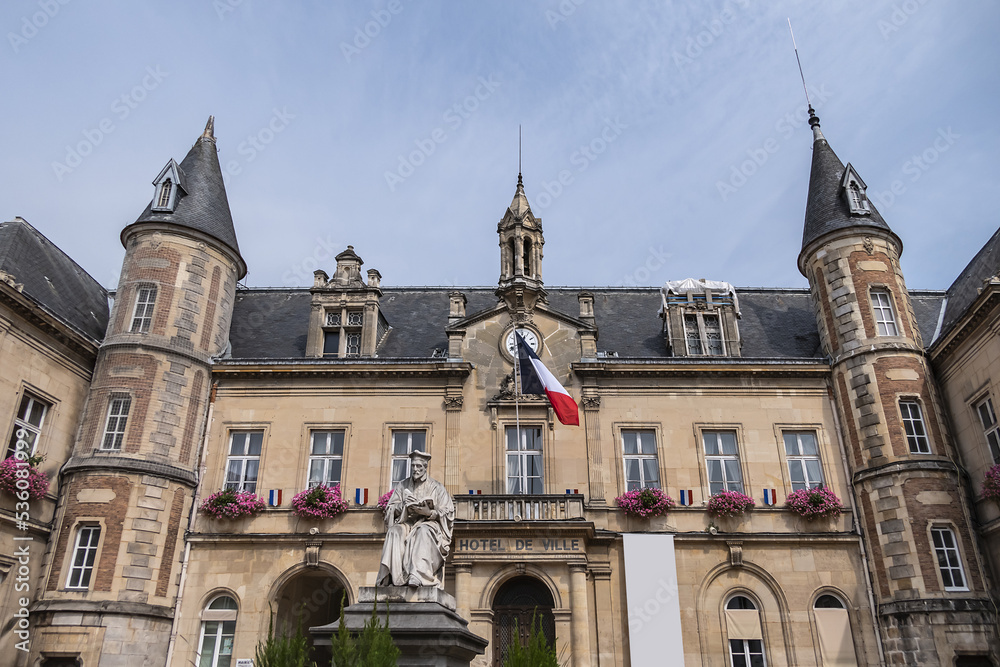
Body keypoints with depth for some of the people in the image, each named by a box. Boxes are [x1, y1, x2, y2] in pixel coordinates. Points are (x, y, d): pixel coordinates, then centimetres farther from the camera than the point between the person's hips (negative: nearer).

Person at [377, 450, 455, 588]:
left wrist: (429, 512, -14)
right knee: (394, 532, -32)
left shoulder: (437, 487, 10)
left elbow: (448, 514, 3)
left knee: (423, 531, -38)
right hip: (406, 523, 3)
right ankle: (394, 577, -43)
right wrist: (403, 506, -11)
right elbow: (389, 509, 10)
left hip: (429, 523, -2)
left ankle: (417, 578, -53)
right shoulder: (402, 486, 17)